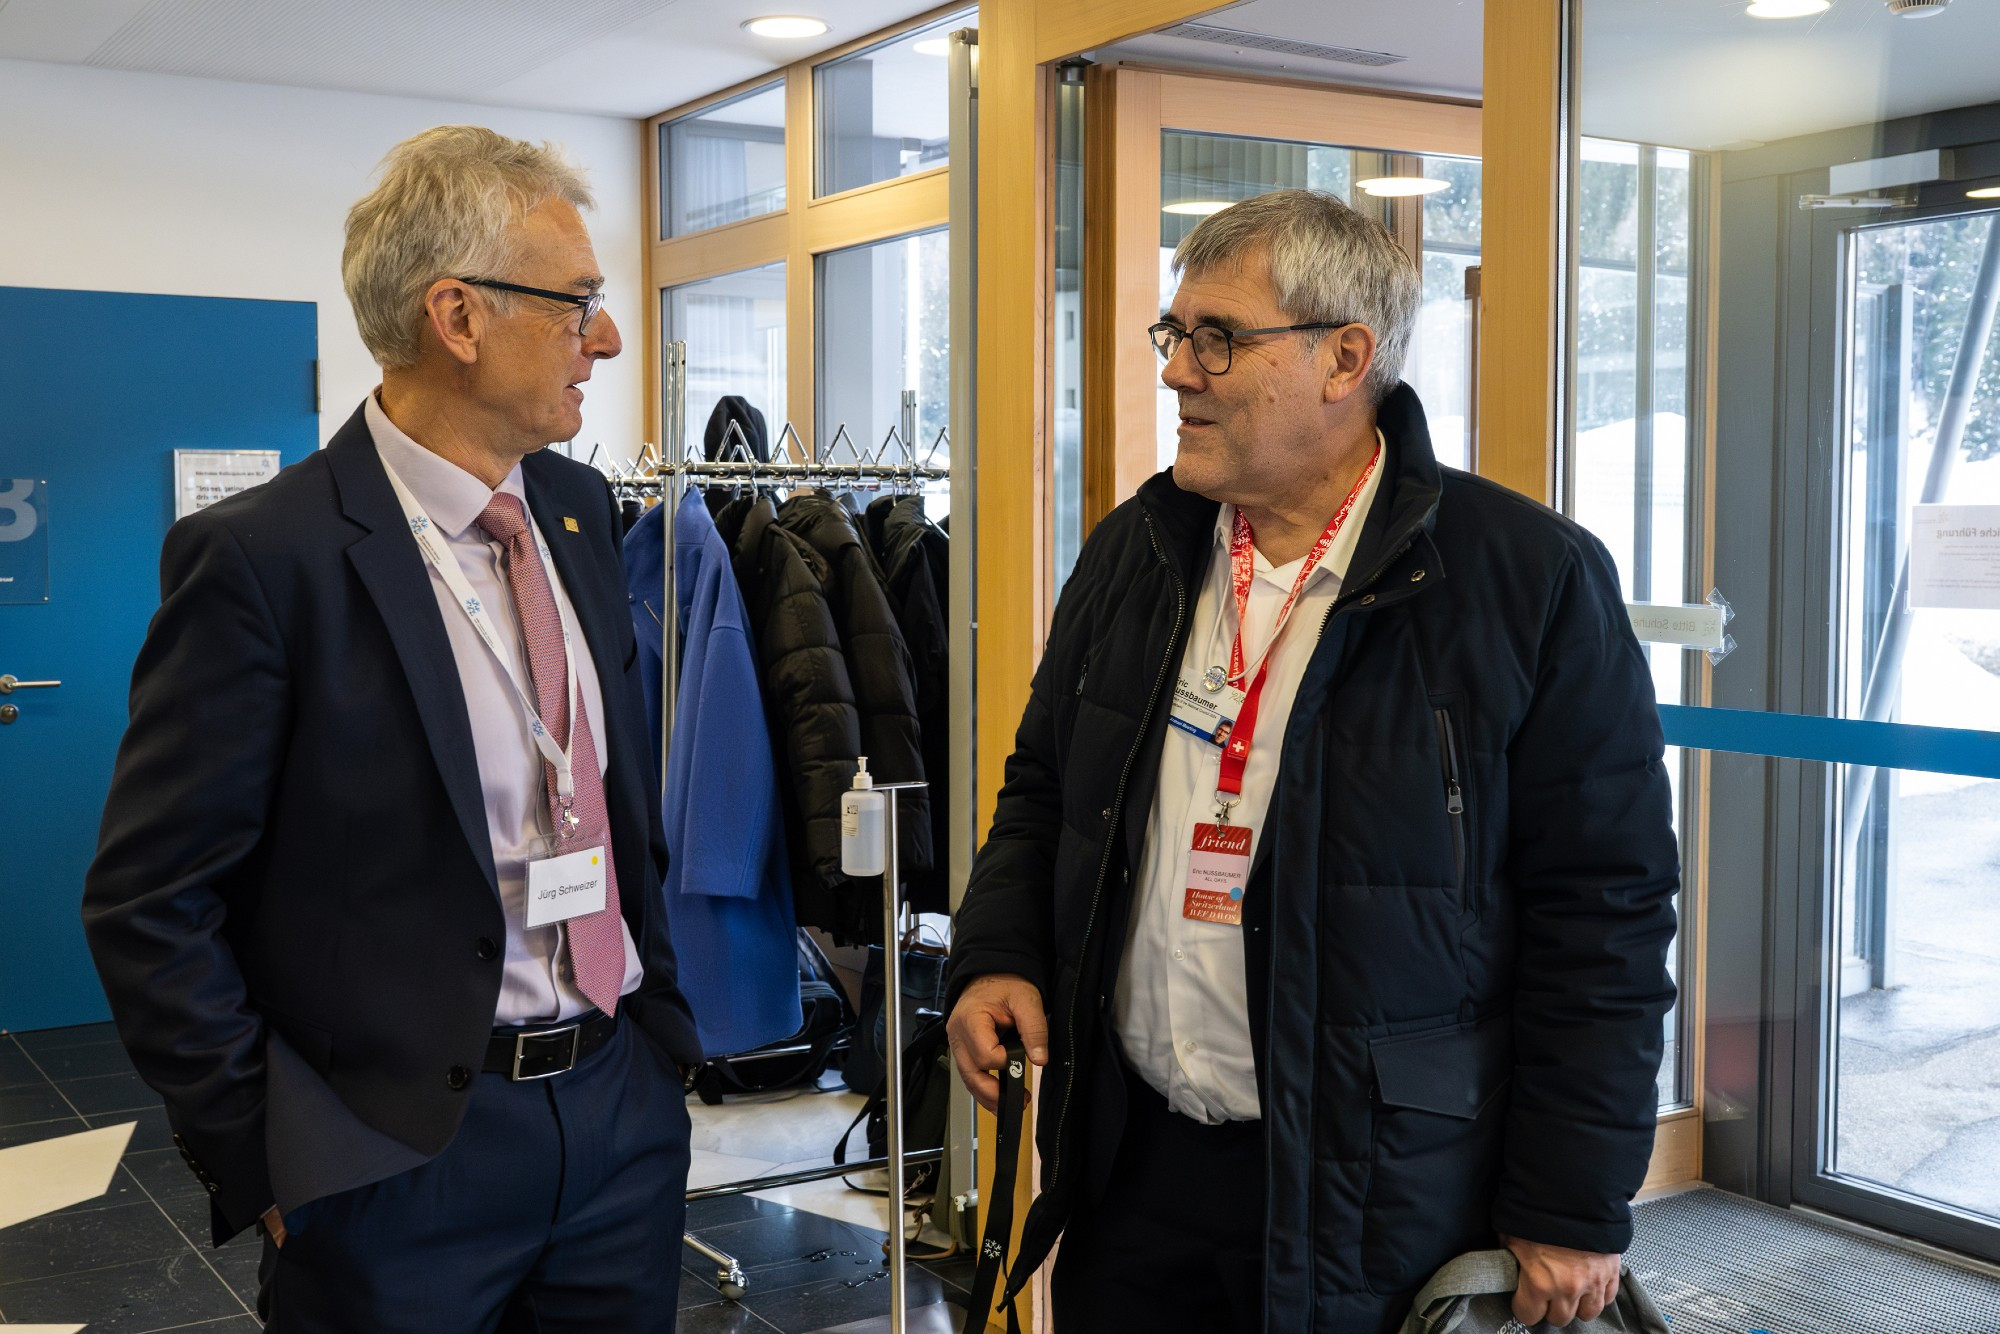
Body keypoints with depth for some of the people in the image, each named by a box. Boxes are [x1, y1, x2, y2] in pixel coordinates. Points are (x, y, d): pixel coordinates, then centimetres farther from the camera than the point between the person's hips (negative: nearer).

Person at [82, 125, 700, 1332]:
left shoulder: (581, 510, 6)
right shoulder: (262, 558, -15)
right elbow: (149, 905, -11)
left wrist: (663, 1011, 13)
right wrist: (270, 1168, -10)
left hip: (625, 1105, 6)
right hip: (405, 1148, -5)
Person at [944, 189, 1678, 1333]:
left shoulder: (1533, 581, -11)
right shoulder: (1134, 553, 6)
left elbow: (1605, 907, -11)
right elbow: (1043, 790, 17)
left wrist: (1573, 1212, -11)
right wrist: (998, 958, -1)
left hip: (1381, 1204, -4)